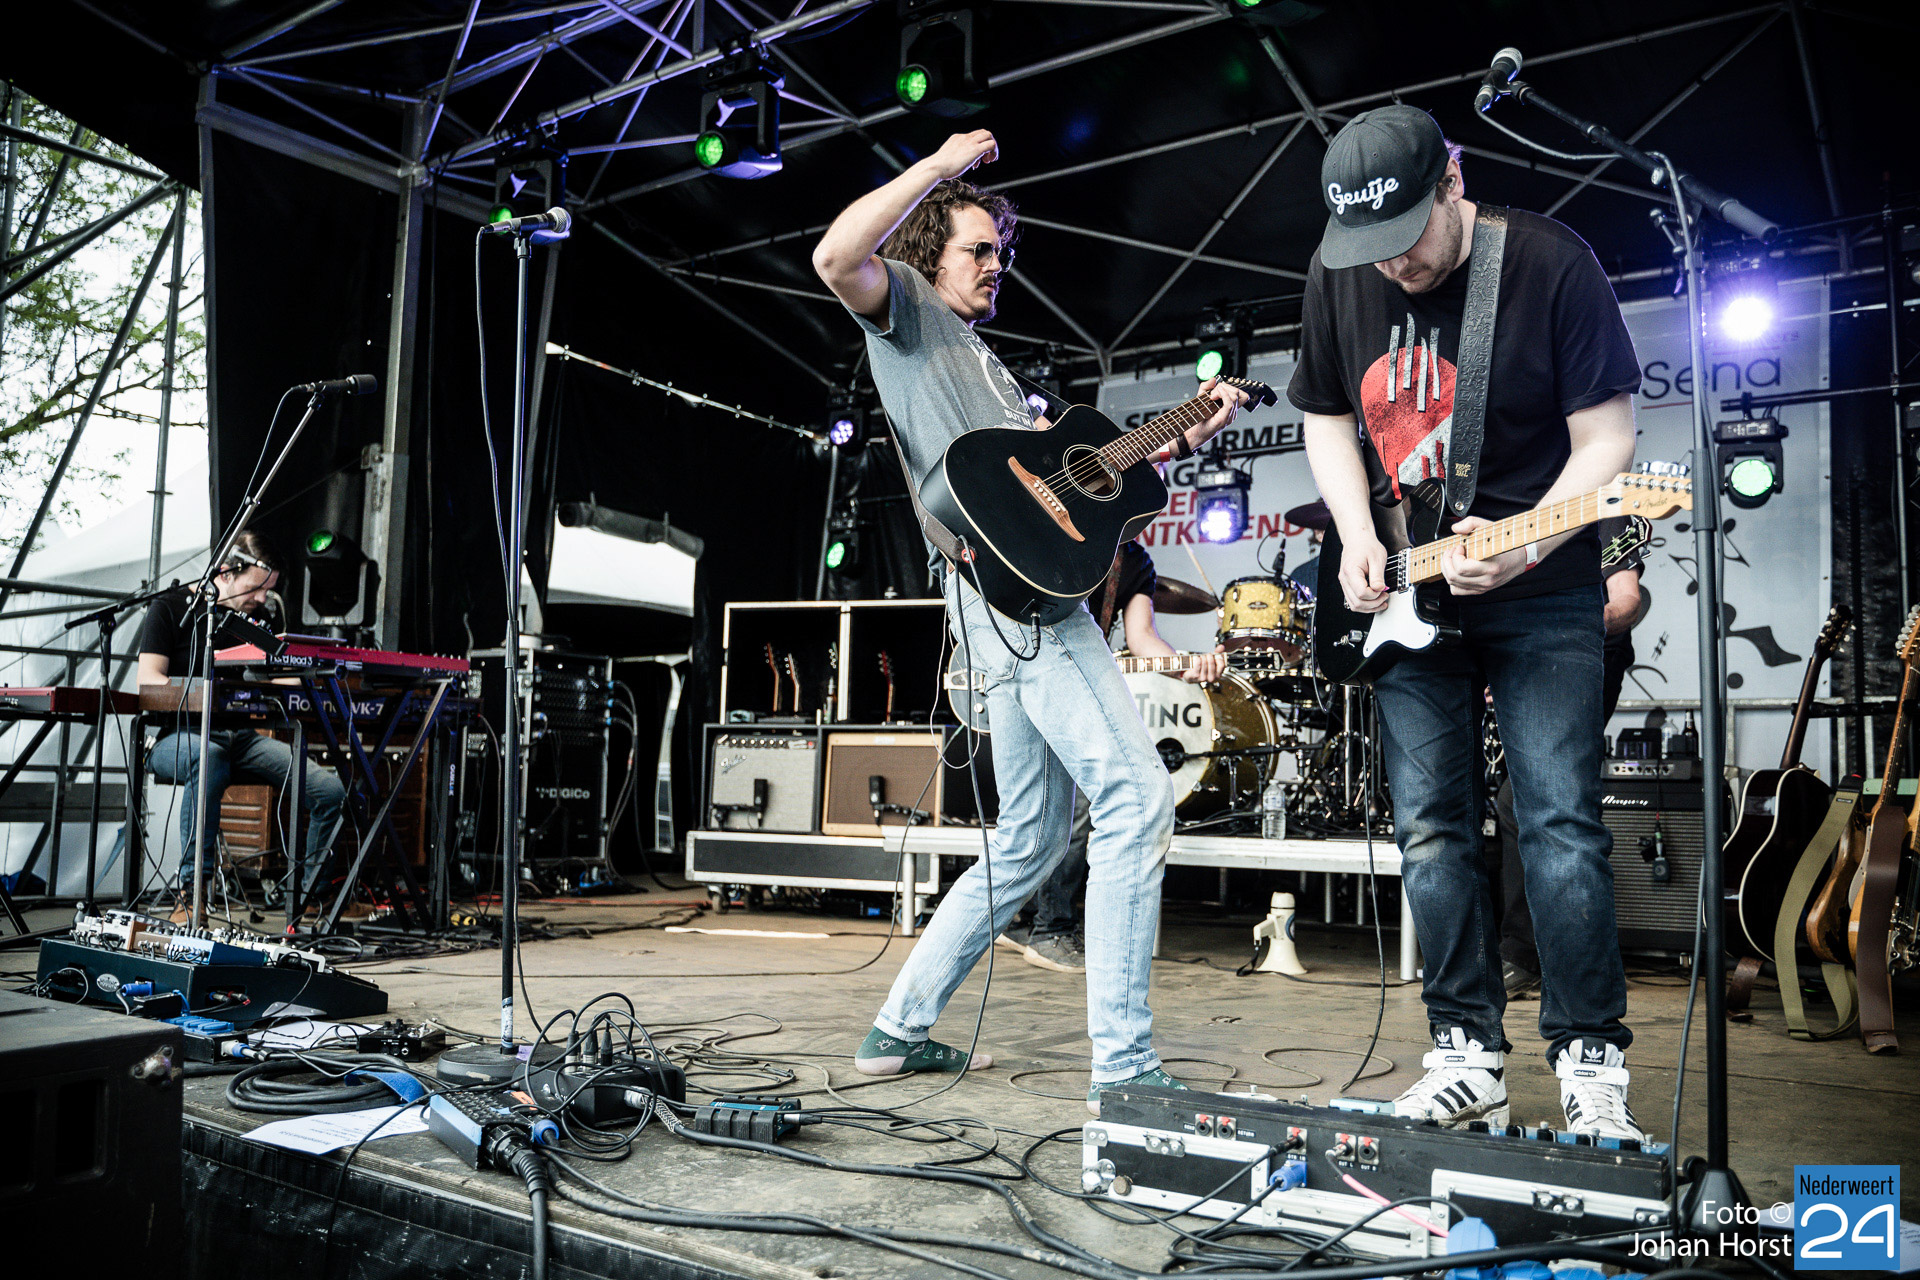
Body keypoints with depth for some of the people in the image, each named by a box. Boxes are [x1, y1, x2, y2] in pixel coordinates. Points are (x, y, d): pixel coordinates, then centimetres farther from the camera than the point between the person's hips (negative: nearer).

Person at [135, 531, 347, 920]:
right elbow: (149, 680, -9)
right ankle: (192, 890, -35)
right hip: (177, 735, -5)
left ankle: (307, 900, -7)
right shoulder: (171, 607, 1)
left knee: (331, 789, -18)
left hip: (240, 736, 5)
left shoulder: (256, 619, 17)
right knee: (210, 757, -44)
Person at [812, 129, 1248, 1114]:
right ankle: (1123, 1067, -15)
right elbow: (835, 256, -14)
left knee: (1029, 842, 13)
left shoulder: (985, 363, 34)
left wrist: (1186, 435, 19)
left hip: (1026, 597, 10)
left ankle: (899, 1029, 22)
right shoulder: (906, 311, 9)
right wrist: (938, 167, -5)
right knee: (1136, 794, -18)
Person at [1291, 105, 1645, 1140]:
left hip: (1542, 594, -4)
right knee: (1428, 830, 4)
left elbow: (1605, 437, -11)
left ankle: (1590, 1061, 9)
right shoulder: (1337, 277, 1)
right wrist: (1360, 540, -4)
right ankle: (1469, 1054, 16)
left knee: (1561, 827, -6)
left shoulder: (1552, 265, -12)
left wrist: (1524, 546, -26)